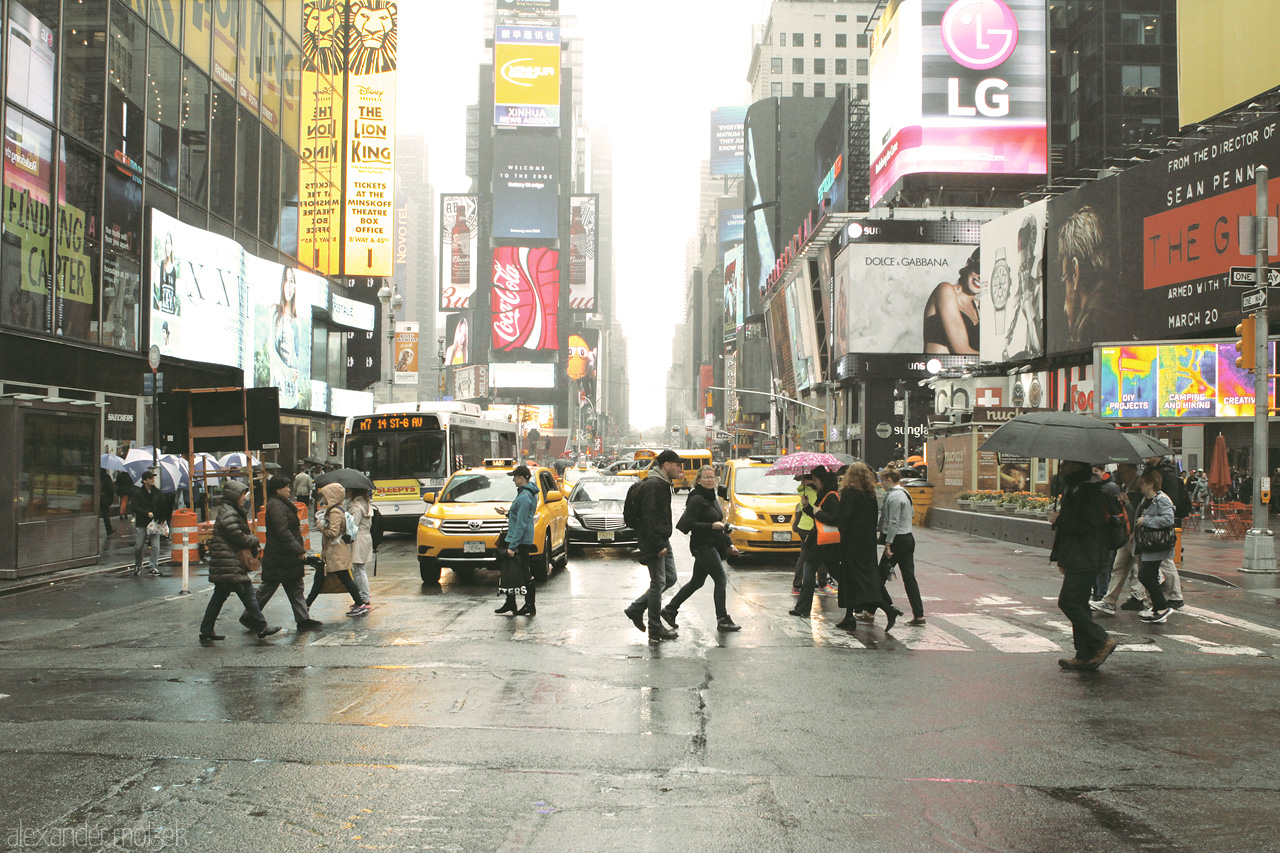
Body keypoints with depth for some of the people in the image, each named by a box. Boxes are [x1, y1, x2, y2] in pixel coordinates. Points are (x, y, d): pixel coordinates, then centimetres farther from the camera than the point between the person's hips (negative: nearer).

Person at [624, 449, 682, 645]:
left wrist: (663, 542, 16)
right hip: (652, 542, -10)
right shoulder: (653, 485, -18)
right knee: (658, 583, -4)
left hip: (662, 540, 10)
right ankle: (655, 631, 5)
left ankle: (636, 608, 20)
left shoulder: (663, 485, 15)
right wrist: (658, 546, -23)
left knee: (670, 578, 13)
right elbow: (649, 519, -23)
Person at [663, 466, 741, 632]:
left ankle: (670, 609, 21)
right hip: (702, 545, -10)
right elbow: (688, 524, -19)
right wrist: (712, 526, -24)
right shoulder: (696, 499, -13)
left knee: (696, 582, 14)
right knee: (720, 580, -8)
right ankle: (723, 620, -2)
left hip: (711, 545, 10)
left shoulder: (713, 498, 16)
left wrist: (727, 543, 21)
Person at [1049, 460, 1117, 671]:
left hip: (1083, 559, -11)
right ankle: (1085, 655, 14)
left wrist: (1059, 519, -14)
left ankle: (1101, 641, -3)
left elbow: (1087, 526, -24)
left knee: (1068, 601, -10)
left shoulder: (1090, 492, -16)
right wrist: (1063, 558, 22)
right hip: (1076, 559, 11)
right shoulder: (1074, 489, 17)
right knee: (1078, 604, 10)